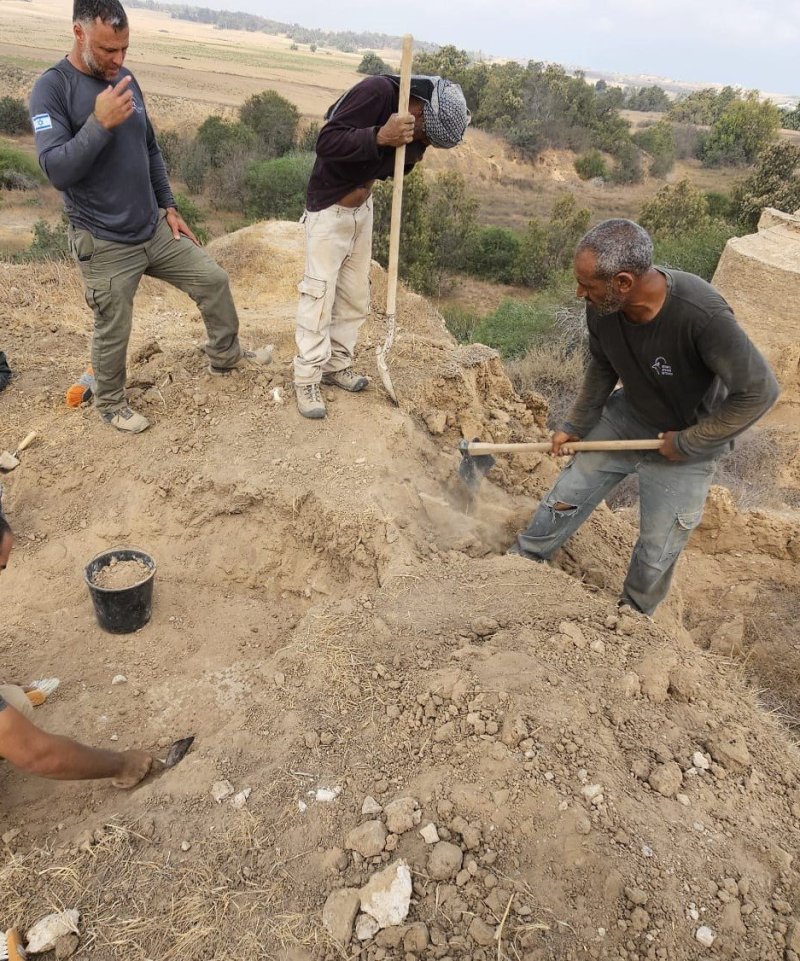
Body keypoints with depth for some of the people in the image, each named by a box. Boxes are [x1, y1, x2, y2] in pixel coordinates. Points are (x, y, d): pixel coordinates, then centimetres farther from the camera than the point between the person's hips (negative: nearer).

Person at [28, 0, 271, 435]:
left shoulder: (125, 79, 6)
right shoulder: (51, 89, -13)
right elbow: (56, 170, -23)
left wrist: (169, 207, 14)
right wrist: (100, 123, -32)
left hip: (155, 229, 6)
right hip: (105, 245, -6)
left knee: (213, 280, 10)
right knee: (112, 333, 4)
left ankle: (225, 355, 32)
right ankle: (110, 403, 28)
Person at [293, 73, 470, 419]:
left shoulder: (416, 126, -2)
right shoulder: (377, 91, -25)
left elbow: (382, 168, 7)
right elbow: (326, 142, -30)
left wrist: (411, 153, -12)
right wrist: (381, 136, -41)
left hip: (363, 209, 8)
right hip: (329, 211, -8)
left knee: (355, 296, 11)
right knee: (319, 295, -6)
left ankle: (336, 365, 25)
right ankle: (307, 379, 2)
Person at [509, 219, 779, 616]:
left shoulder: (703, 315, -38)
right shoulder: (602, 307, -21)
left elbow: (759, 391, -26)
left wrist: (689, 444, -21)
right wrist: (575, 427, 7)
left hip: (688, 439, -4)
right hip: (625, 418, 4)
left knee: (657, 552, 8)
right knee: (566, 497, 11)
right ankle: (521, 560, 35)